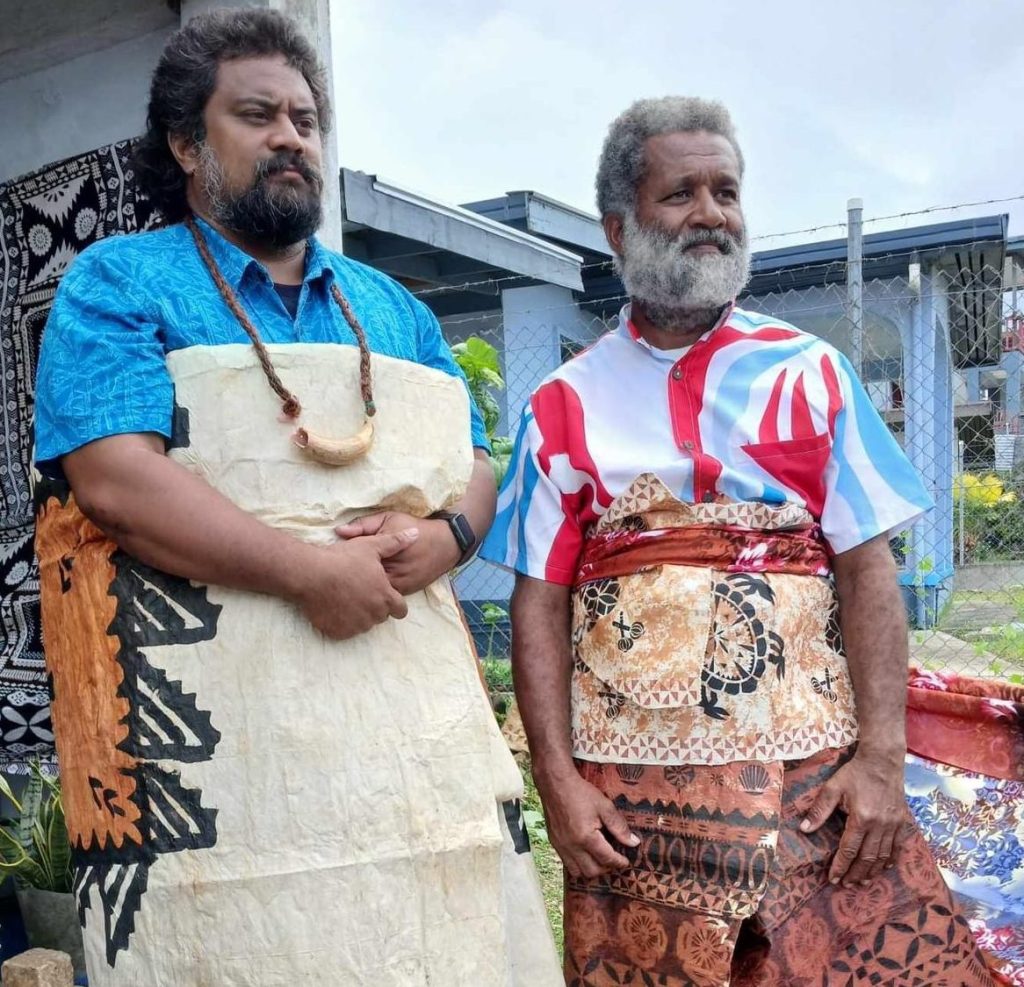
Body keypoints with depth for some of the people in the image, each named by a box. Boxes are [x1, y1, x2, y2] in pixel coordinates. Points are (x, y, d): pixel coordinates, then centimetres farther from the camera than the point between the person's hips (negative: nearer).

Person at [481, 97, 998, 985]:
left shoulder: (808, 372, 5)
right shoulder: (565, 405, 4)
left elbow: (868, 570, 1)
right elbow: (540, 601, 2)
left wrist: (882, 758, -7)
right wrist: (558, 781, -6)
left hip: (819, 778, 1)